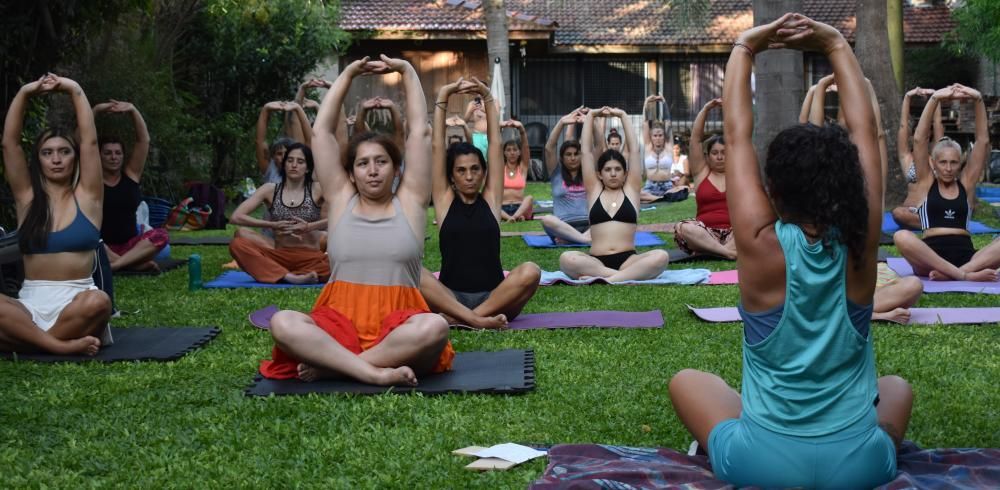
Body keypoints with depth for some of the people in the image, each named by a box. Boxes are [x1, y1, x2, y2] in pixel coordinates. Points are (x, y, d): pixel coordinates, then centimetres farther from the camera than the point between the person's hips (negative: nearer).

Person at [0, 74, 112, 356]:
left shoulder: (86, 196, 8)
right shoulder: (27, 197, 13)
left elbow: (90, 142, 1)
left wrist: (75, 91, 0)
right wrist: (24, 94, -1)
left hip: (76, 302, -1)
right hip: (31, 303, 1)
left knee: (98, 302, -37)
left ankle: (29, 339, -21)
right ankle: (63, 346, -31)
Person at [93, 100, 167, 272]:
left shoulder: (131, 174, 6)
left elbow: (144, 140, -3)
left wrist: (133, 110, -17)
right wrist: (95, 110, -19)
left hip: (130, 244, 1)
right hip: (103, 246, -1)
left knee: (161, 236, -26)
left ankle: (114, 264, -35)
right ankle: (139, 263, -31)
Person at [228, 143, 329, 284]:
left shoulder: (317, 189, 1)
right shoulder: (270, 190, 5)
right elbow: (236, 217, -3)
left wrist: (309, 227, -20)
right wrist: (273, 225, -14)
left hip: (311, 258, -2)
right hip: (279, 257, 2)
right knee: (237, 244, -24)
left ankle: (279, 274, -27)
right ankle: (290, 277, -35)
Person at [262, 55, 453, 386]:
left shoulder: (409, 202, 14)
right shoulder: (340, 200, 16)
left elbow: (420, 132, 11)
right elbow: (321, 132, 15)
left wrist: (407, 72, 16)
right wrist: (347, 75, 17)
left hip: (397, 328, 0)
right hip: (339, 323, 1)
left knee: (434, 327, -36)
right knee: (282, 323, -30)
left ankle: (329, 365, -26)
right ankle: (376, 373, -35)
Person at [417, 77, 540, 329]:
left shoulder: (490, 199, 12)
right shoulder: (445, 200, 10)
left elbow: (495, 144, 9)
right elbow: (437, 146, 5)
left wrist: (487, 98, 5)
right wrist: (442, 98, 2)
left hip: (494, 297, 1)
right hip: (451, 297, -1)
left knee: (530, 271, -30)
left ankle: (458, 319, -31)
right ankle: (476, 320, -40)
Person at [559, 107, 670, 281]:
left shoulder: (631, 189, 16)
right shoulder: (594, 190, 17)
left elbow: (634, 150, 13)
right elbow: (587, 151, 15)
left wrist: (623, 116, 16)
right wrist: (591, 116, 18)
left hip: (627, 260, 0)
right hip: (596, 262, 0)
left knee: (661, 257, -32)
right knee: (566, 259, -33)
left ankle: (603, 279, -35)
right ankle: (628, 276, -31)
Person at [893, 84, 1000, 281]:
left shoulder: (966, 182, 17)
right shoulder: (926, 183, 14)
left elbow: (983, 141, 10)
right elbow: (919, 139, 4)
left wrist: (978, 100, -2)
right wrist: (935, 99, -6)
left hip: (966, 255, 2)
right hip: (930, 257, -2)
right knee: (901, 237, -34)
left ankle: (954, 273, -32)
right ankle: (966, 275, -35)